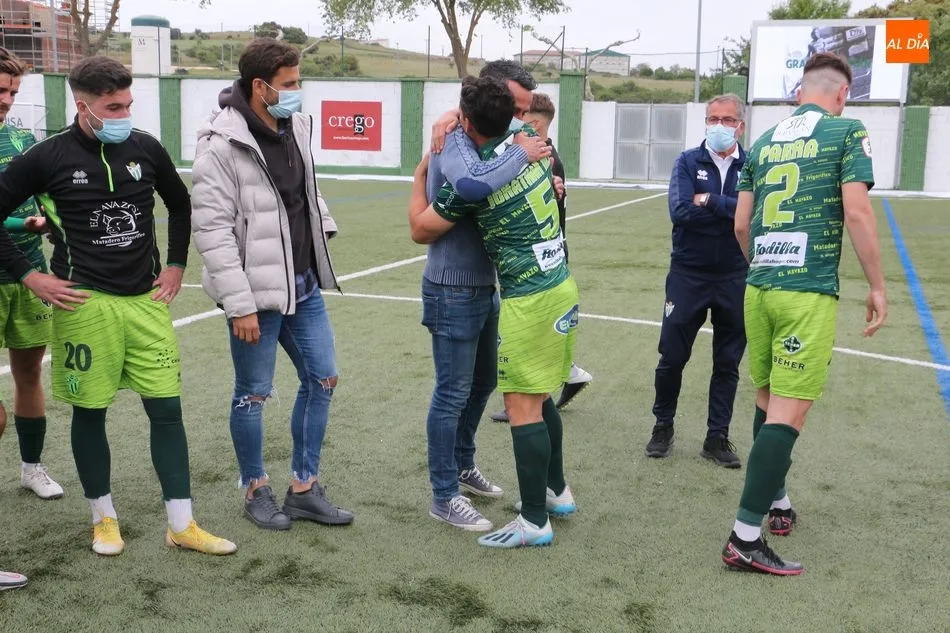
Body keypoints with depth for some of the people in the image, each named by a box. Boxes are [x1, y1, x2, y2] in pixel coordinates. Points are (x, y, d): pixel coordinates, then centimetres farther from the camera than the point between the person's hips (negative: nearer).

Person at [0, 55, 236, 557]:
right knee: (89, 412, 7)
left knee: (166, 408, 2)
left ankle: (181, 526, 12)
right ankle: (104, 518, 27)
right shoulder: (47, 157, -6)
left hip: (146, 301, 3)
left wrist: (176, 264, 14)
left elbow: (180, 203, 20)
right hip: (85, 304, -3)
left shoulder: (145, 148, 4)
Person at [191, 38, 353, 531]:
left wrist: (323, 227, 5)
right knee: (253, 394, 6)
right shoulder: (222, 144, -17)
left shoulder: (295, 127, 5)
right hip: (256, 292, -8)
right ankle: (256, 491, 26)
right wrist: (239, 305, -20)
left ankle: (304, 489, 24)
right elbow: (210, 229, -19)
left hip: (303, 286, 8)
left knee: (322, 379, 11)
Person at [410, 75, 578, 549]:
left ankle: (534, 521, 6)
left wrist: (421, 175, 13)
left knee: (523, 407, -2)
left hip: (528, 301, -9)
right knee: (539, 399, 20)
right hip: (562, 287, 9)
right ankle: (556, 491, 34)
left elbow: (420, 230, -1)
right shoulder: (528, 139, 4)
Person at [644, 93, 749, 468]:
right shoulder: (688, 162, -1)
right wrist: (733, 210, -15)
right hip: (688, 275, -1)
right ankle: (663, 426, 23)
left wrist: (709, 202, -18)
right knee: (672, 356, 4)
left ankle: (717, 437, 21)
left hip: (734, 279, 1)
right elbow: (680, 211, -16)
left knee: (728, 363, 9)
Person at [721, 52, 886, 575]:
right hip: (809, 293, -6)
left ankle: (776, 502, 34)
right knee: (787, 414, -5)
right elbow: (856, 212, -10)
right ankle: (745, 538, -7)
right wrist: (877, 287, -2)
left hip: (759, 288, 6)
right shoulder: (846, 132, 0)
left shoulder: (764, 140, 14)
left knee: (768, 403, 18)